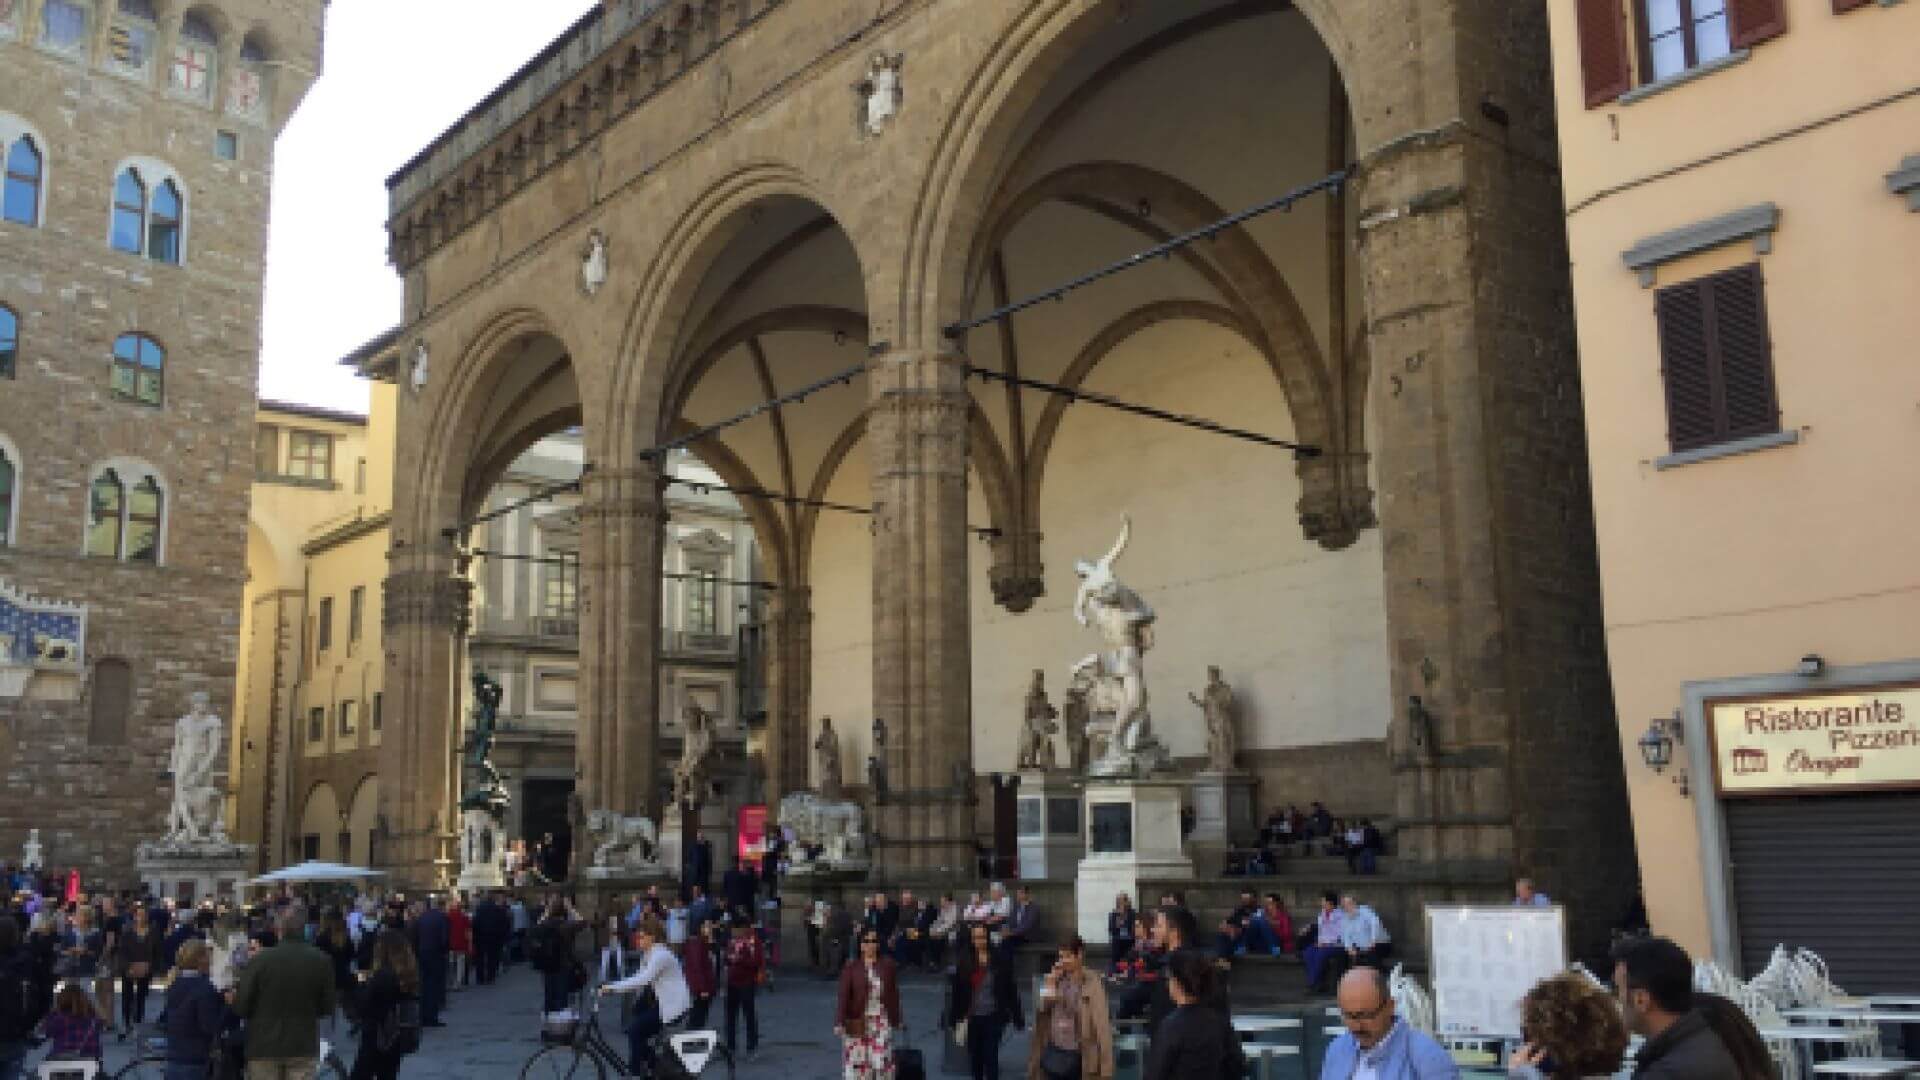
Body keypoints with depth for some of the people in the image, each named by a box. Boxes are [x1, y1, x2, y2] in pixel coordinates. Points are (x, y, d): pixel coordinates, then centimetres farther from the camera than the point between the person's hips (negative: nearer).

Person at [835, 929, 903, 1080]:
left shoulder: (887, 966, 3)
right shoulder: (850, 967, -3)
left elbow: (894, 995, 8)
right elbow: (843, 995, -8)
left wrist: (898, 1020, 12)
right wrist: (839, 1022, -15)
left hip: (881, 1023, 1)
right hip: (857, 1023, -1)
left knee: (881, 1061, -5)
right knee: (856, 1062, 2)